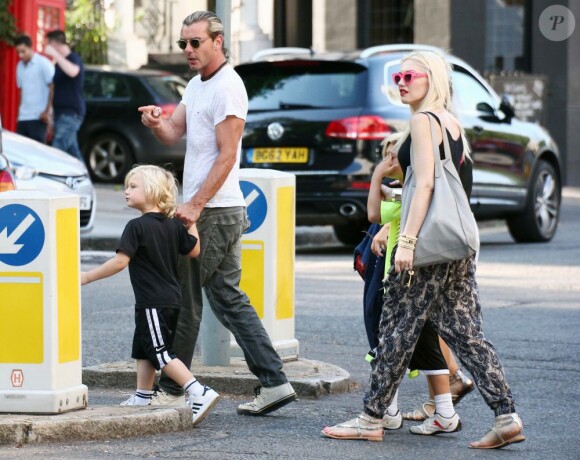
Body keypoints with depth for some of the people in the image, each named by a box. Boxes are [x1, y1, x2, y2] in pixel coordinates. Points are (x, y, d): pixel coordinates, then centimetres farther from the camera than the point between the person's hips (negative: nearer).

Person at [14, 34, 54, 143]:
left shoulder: (43, 63, -6)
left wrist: (47, 111, -12)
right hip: (23, 117, 7)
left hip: (38, 117, -7)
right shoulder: (20, 66, 15)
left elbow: (53, 88, -8)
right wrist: (20, 111, 14)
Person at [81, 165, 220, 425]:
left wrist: (87, 277, -15)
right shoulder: (173, 225, 7)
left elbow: (120, 261, -21)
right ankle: (142, 398, 22)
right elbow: (194, 250, 12)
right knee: (143, 348, 19)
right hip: (172, 298, 9)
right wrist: (191, 223, 20)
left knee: (161, 353, -8)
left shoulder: (137, 227, -15)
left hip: (153, 303, -9)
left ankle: (199, 393, -18)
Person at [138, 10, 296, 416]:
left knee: (184, 299, -2)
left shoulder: (228, 87, -14)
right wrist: (156, 123, -9)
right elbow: (173, 133, 14)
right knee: (228, 298, 8)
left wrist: (194, 206, -21)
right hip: (204, 210, 10)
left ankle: (171, 390, 6)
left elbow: (227, 156, -18)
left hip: (215, 212, -10)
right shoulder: (197, 84, 17)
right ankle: (273, 382, 6)